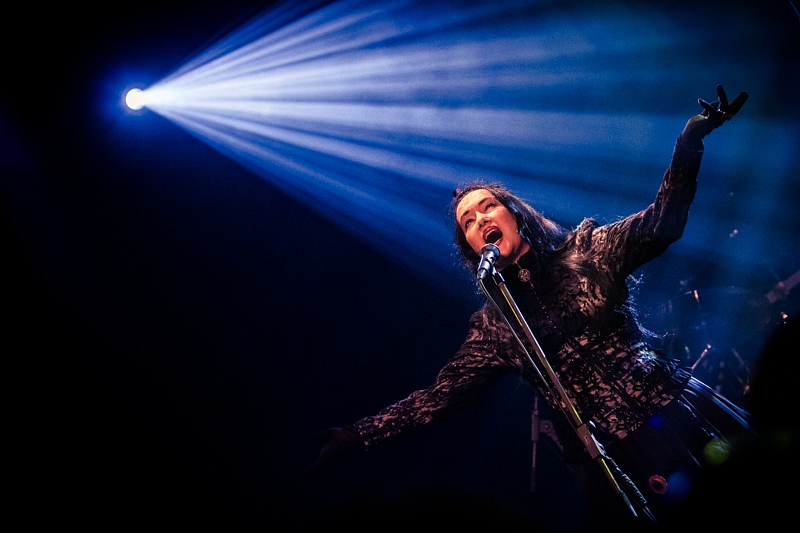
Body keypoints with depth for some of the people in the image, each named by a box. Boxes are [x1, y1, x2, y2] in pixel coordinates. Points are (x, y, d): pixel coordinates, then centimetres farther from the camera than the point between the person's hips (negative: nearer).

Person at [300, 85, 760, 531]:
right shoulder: (493, 325, 7)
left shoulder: (588, 249, 5)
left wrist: (691, 139, -21)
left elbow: (662, 222, -7)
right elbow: (439, 396, 7)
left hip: (680, 415, 0)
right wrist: (355, 436, 1)